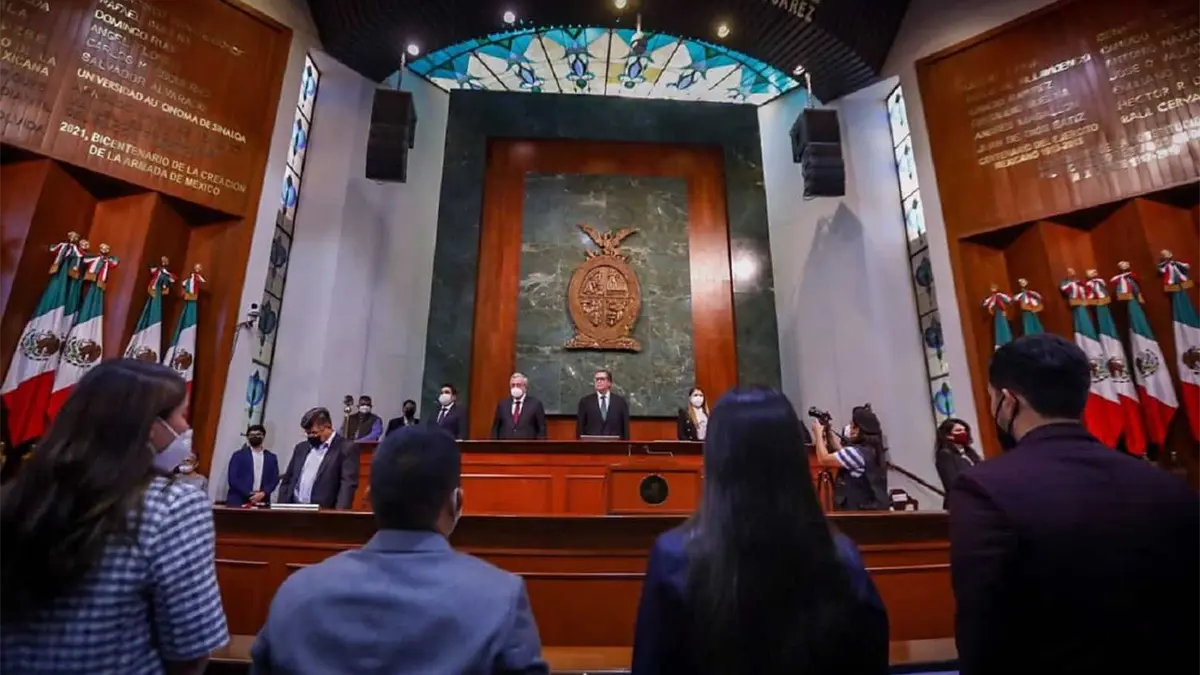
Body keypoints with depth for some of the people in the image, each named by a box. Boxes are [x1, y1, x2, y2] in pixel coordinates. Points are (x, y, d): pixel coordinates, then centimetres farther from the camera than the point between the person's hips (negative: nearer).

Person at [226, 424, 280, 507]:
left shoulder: (271, 457, 13)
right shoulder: (238, 455, 6)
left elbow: (274, 479, 7)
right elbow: (233, 479, -3)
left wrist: (263, 493, -11)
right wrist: (249, 494, -12)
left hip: (261, 502, 2)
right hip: (238, 501, -2)